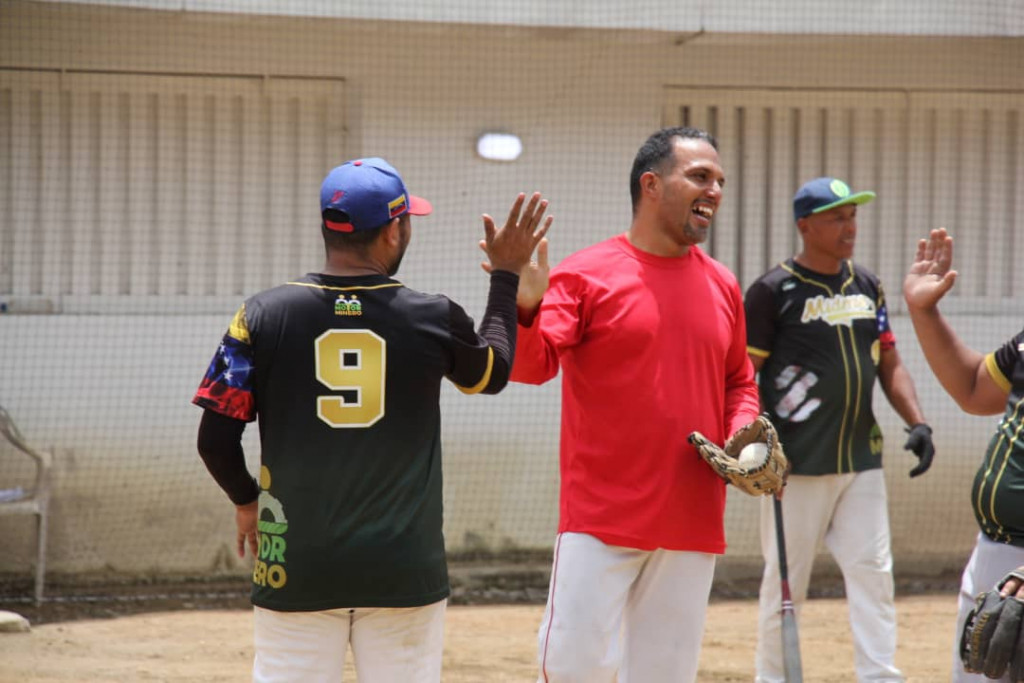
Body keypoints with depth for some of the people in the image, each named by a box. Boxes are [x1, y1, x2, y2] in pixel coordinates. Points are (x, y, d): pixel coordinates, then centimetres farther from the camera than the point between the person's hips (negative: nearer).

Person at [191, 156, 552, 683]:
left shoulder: (265, 315, -5)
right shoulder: (432, 320, -4)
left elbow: (216, 437, -3)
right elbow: (493, 373, 18)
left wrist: (246, 501, 16)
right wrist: (506, 275, 28)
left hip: (297, 572, 0)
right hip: (404, 573, 0)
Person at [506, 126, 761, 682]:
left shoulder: (723, 286, 11)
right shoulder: (585, 276, -5)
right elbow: (530, 364, -14)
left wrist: (741, 439, 2)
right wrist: (525, 307, -34)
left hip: (693, 525, 5)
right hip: (601, 521, -5)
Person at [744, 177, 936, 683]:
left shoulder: (867, 286, 12)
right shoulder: (772, 292, -6)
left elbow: (890, 364, 16)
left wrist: (917, 423, 2)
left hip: (861, 460, 5)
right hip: (798, 465, -5)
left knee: (873, 573, 0)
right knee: (785, 582, 1)